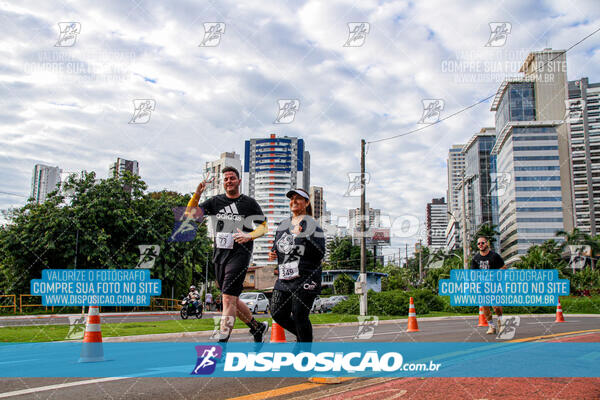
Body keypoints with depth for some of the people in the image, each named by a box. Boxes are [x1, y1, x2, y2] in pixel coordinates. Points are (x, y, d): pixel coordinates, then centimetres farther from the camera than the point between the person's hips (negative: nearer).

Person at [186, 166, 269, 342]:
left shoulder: (249, 203, 3)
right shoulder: (215, 201, 12)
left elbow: (263, 226, 3)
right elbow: (190, 215, 5)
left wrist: (249, 236, -16)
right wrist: (197, 193, -7)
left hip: (240, 253, -5)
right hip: (219, 255, 5)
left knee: (228, 298, -15)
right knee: (232, 300, 12)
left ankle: (222, 341, -14)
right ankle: (258, 328, 31)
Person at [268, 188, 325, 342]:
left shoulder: (311, 225, -6)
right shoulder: (283, 224, 14)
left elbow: (320, 254, -14)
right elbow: (277, 246, 27)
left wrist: (302, 237, -24)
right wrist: (273, 254, 4)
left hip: (305, 279, -7)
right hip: (285, 278, 7)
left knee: (299, 316, -5)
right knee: (278, 314, 7)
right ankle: (303, 336, 31)